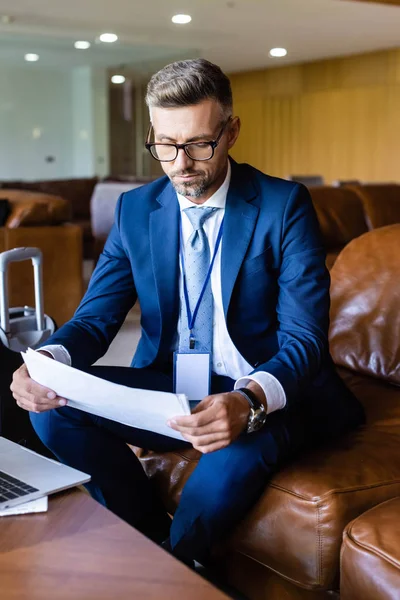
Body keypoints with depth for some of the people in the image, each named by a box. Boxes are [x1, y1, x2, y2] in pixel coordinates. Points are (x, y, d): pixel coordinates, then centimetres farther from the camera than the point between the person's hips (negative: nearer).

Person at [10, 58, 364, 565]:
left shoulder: (284, 206, -9)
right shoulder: (134, 210, 3)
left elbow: (304, 335, -16)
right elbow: (96, 316, 1)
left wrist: (248, 402, -38)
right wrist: (50, 360, -24)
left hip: (267, 398, -4)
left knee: (233, 453, -37)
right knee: (52, 404, -18)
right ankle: (154, 538, -2)